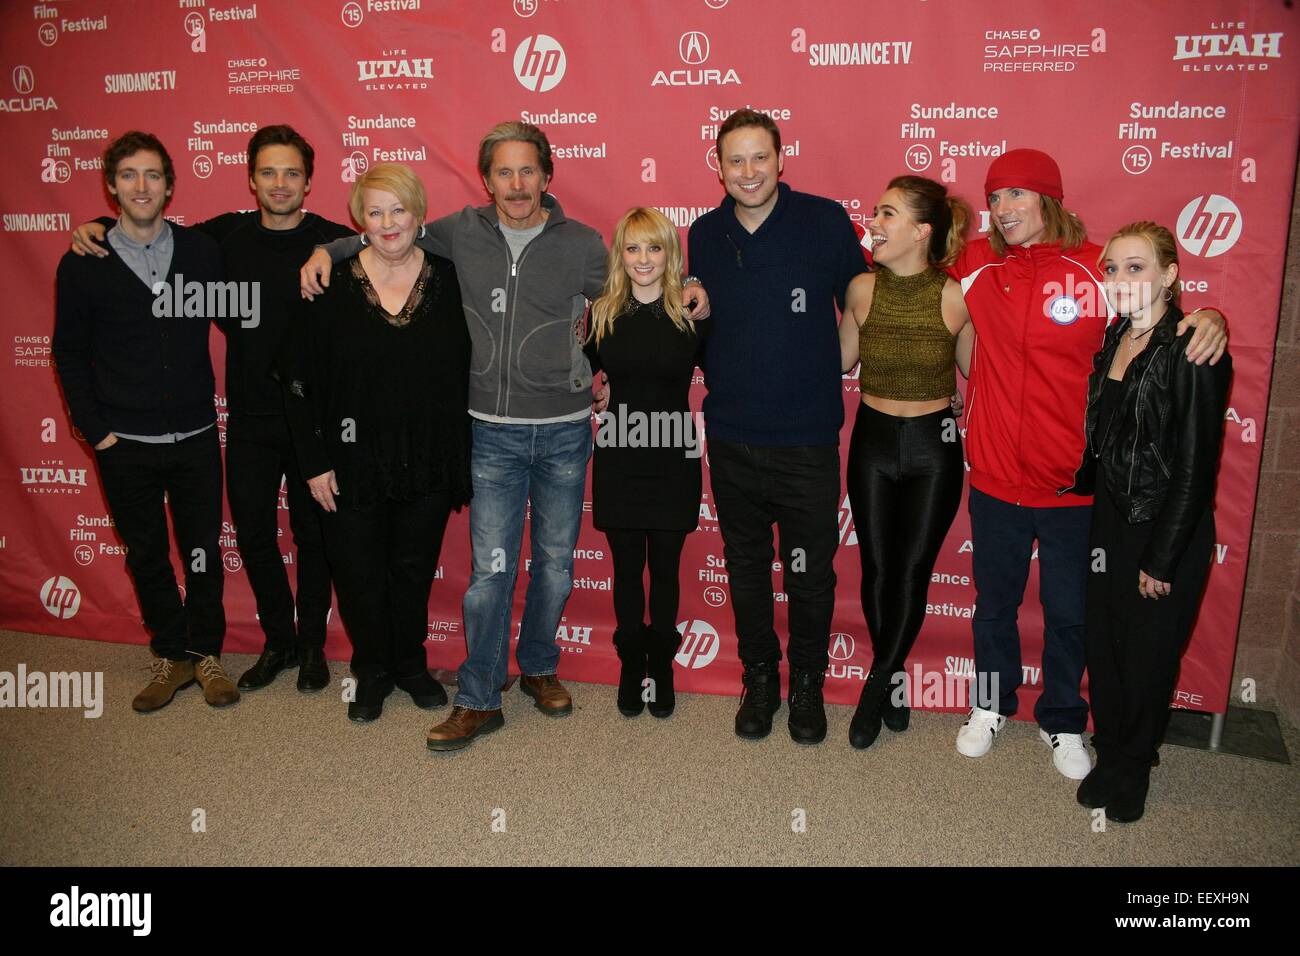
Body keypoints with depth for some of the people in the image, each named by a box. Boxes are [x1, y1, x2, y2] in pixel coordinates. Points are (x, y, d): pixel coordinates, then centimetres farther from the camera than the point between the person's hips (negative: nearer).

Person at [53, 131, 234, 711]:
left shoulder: (202, 251, -1)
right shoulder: (82, 264, -2)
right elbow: (69, 354, 3)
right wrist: (95, 430, -2)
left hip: (195, 439, 0)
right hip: (124, 446, 0)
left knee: (202, 553, 8)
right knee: (146, 556, 12)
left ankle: (206, 652, 26)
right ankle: (171, 654, 28)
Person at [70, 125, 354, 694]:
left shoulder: (334, 242, -8)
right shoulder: (226, 235, 3)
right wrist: (99, 225, 3)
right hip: (249, 420, 3)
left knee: (311, 534, 10)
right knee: (253, 533, 11)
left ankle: (311, 644, 28)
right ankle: (278, 640, 31)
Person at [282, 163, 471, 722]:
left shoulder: (447, 279, -2)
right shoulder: (333, 286, -6)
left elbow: (464, 374, 1)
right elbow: (300, 382, -3)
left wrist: (460, 458, -3)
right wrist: (315, 463, -6)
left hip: (427, 463, 1)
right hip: (354, 463, -1)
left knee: (415, 568, 15)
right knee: (359, 572, 10)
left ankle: (411, 663, 36)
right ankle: (372, 671, 32)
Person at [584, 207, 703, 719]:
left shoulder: (690, 313, -3)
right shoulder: (603, 313, 1)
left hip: (673, 461, -1)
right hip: (618, 461, 1)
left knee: (665, 568, 10)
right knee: (627, 569, 11)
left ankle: (661, 667, 28)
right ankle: (631, 666, 27)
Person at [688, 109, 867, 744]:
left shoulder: (825, 221, -7)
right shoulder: (704, 235, 3)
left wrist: (827, 370, 2)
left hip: (806, 437, -3)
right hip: (731, 438, 3)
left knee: (810, 572, 9)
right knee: (745, 567, 15)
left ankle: (807, 685, 31)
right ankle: (758, 678, 35)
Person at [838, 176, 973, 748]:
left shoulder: (956, 296, -12)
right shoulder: (863, 288, -6)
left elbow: (974, 371, 2)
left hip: (934, 447, -2)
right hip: (872, 441, 2)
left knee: (912, 569, 4)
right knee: (877, 566, 9)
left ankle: (876, 687, 23)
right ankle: (892, 682, 30)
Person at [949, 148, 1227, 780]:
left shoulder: (1099, 270, -8)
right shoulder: (976, 265, -3)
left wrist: (1209, 317, -18)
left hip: (1072, 486, -1)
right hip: (995, 477, 2)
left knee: (1068, 614, 15)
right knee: (994, 602, 19)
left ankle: (1063, 722, 38)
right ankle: (991, 705, 43)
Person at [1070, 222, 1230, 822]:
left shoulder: (1193, 352, -17)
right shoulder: (1114, 340, 5)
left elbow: (1195, 466, -16)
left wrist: (1161, 559, -15)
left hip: (1169, 530, -6)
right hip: (1112, 519, 6)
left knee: (1148, 656, 9)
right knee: (1104, 644, 14)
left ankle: (1131, 770, 30)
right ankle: (1109, 755, 34)